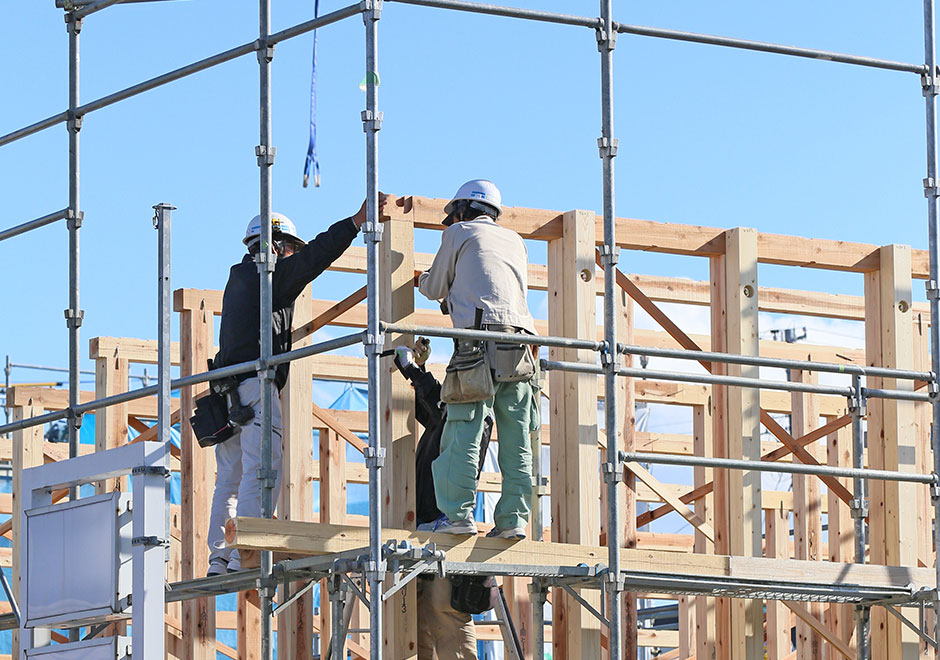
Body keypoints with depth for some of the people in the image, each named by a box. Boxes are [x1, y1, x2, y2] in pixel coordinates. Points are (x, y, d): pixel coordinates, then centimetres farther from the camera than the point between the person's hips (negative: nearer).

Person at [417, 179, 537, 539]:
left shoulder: (460, 233, 12)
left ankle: (459, 514, -17)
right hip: (519, 343, 5)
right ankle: (514, 517, -2)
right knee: (515, 437, 4)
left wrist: (425, 279, 41)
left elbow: (435, 289, 16)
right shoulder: (515, 241, 26)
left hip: (480, 335, -5)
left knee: (464, 429, -9)